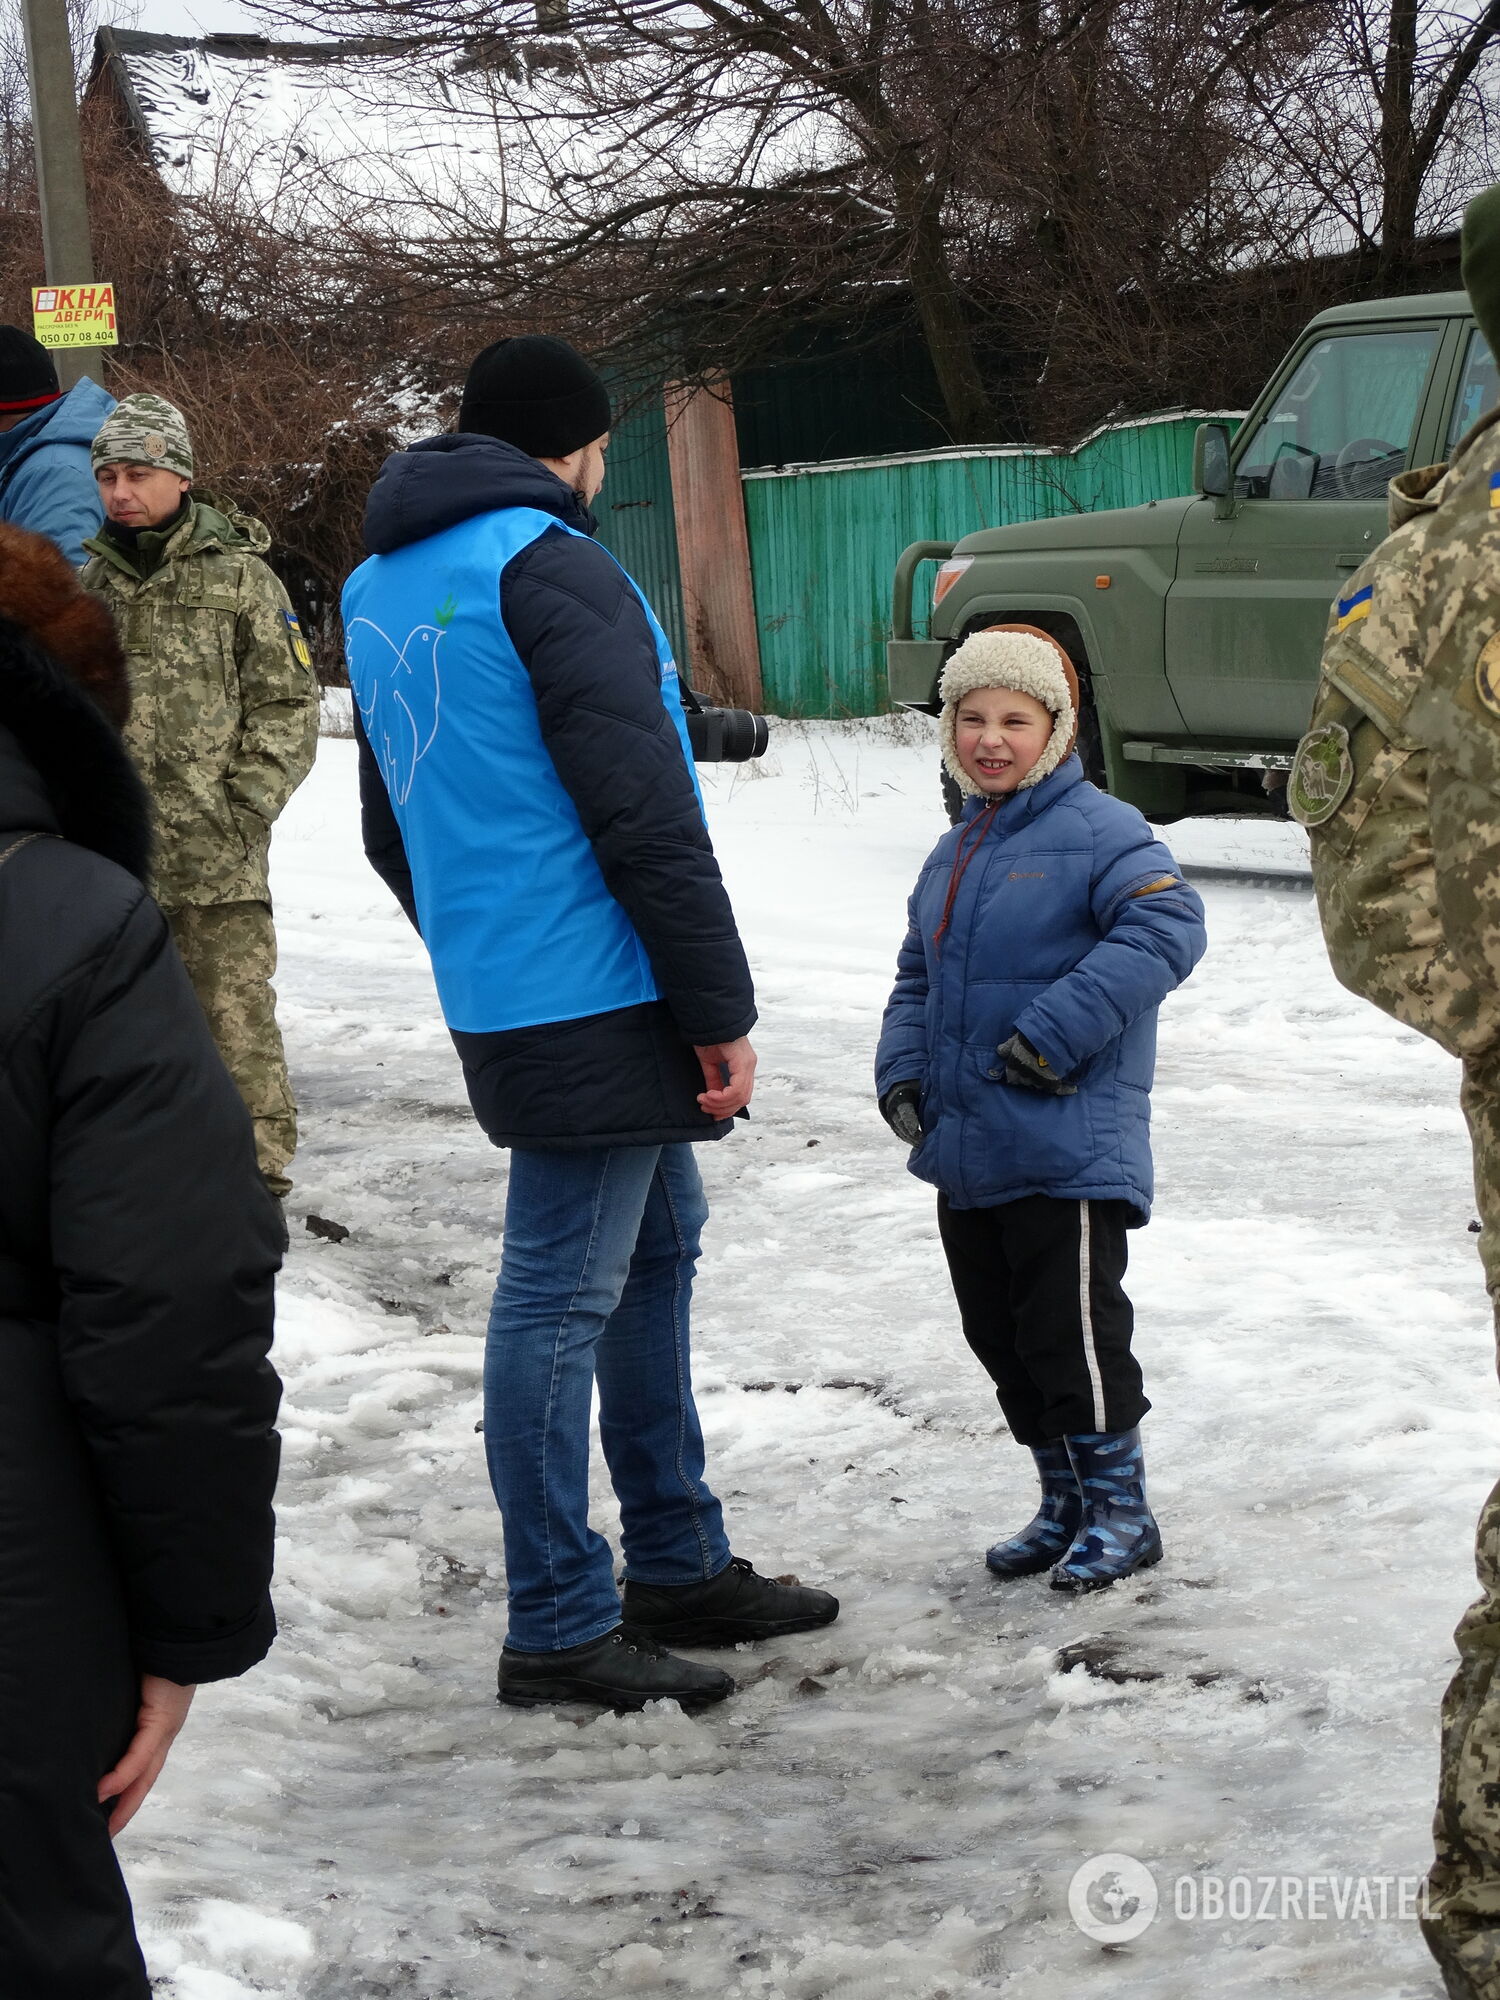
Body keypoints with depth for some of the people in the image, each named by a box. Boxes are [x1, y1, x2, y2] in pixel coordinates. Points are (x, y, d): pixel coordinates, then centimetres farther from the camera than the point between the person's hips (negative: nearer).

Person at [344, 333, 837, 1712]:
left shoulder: (378, 586, 16)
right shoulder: (548, 564, -13)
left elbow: (392, 826, 23)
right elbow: (641, 810, -18)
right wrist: (723, 1007, -14)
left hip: (500, 995, 9)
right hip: (596, 993, -9)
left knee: (656, 1250, 18)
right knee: (562, 1294, -5)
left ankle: (679, 1566, 26)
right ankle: (558, 1628, 2)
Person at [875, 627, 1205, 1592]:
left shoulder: (1098, 831, -10)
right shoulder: (957, 850, 16)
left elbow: (1168, 925, -23)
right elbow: (919, 977, 23)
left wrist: (1057, 1031, -26)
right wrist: (903, 1070, 6)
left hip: (1069, 1156, -8)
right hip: (966, 1151, 8)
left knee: (1073, 1331, -4)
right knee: (1001, 1334, 14)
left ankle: (1119, 1507, 11)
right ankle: (1065, 1503, 28)